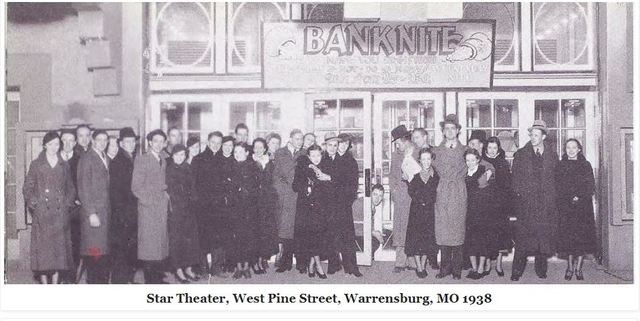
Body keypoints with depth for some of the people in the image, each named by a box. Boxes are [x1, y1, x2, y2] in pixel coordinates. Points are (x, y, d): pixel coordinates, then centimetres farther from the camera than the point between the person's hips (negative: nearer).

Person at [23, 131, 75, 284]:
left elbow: (71, 189, 17)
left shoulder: (64, 166, 12)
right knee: (43, 248, -5)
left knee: (59, 247, 0)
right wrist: (33, 203, -7)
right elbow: (27, 188, 5)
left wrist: (67, 204, 3)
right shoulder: (36, 165, 5)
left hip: (60, 214, 2)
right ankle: (44, 283, -1)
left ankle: (55, 283, 6)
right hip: (41, 213, -2)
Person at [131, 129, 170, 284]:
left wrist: (166, 197, 8)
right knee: (149, 244, -6)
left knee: (161, 242, 6)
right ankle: (150, 280, -2)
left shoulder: (163, 161, 16)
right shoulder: (141, 160, -5)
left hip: (162, 208, 7)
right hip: (148, 208, -7)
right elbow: (136, 187, -8)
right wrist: (150, 201, -10)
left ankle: (159, 278, 12)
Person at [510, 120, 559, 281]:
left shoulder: (552, 156, 10)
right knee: (523, 236, -7)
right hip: (526, 202, -2)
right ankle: (517, 271, -3)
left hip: (546, 203, 2)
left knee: (544, 235, 3)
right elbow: (516, 177, 6)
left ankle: (541, 269, 15)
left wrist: (552, 194, 5)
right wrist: (519, 192, -4)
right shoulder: (521, 155, 7)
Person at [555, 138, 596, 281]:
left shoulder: (586, 165, 7)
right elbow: (557, 186, 5)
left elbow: (590, 186, 2)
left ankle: (578, 268, 4)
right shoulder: (560, 166, 9)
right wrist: (569, 198, -9)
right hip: (565, 206, 0)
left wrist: (580, 197, -13)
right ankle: (570, 267, 7)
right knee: (567, 236, -3)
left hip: (583, 206, 0)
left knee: (582, 236, -4)